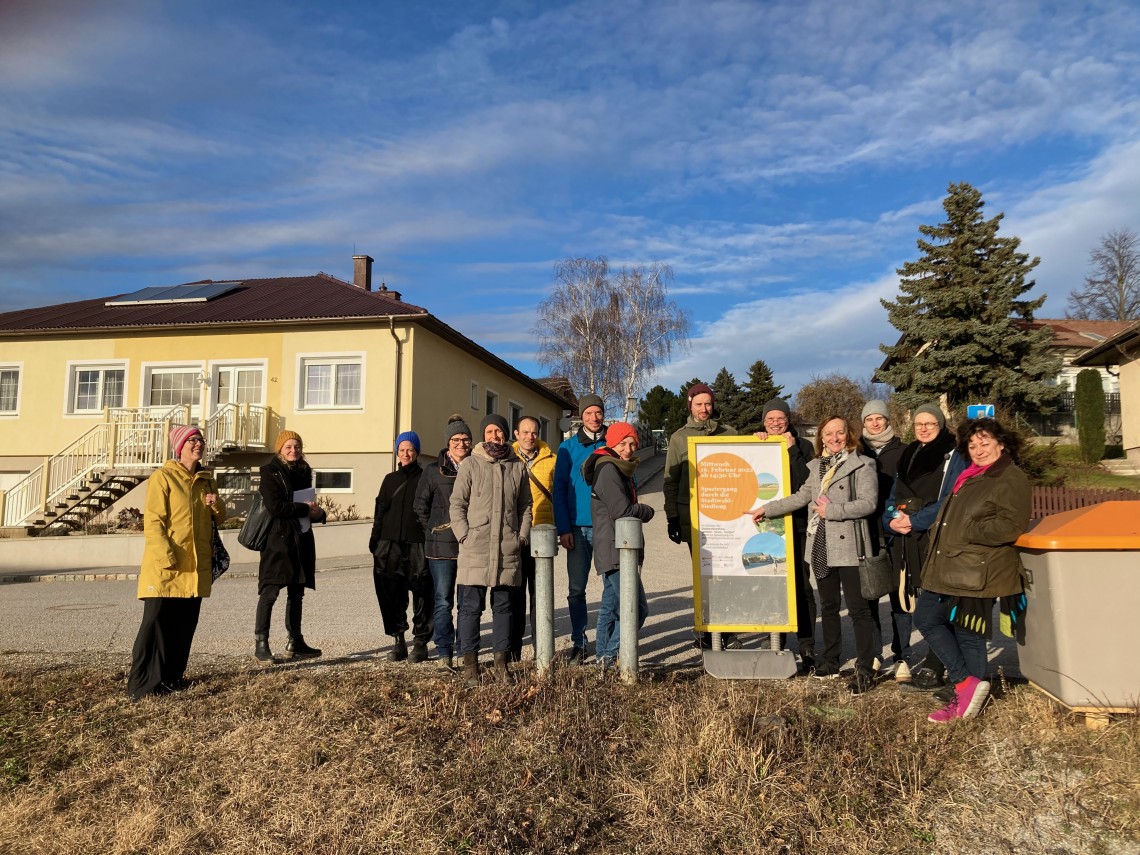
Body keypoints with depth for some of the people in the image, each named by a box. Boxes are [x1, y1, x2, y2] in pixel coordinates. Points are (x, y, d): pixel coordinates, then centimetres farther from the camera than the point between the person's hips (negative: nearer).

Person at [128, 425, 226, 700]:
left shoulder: (206, 480, 14)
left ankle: (172, 677, 23)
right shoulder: (162, 477, -6)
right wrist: (166, 556, -21)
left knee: (185, 623, 11)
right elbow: (152, 521, -12)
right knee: (156, 621, -5)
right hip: (166, 566, -6)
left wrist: (217, 505, -3)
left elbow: (218, 519, 21)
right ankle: (142, 684, 4)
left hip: (197, 565, 6)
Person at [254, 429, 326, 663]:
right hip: (278, 538, -7)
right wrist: (304, 509, -12)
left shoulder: (304, 471, 15)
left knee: (297, 592, 11)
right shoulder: (270, 472, -5)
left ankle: (295, 642, 19)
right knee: (270, 591, -7)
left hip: (301, 539, 7)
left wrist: (318, 513, 1)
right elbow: (274, 506, -16)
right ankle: (260, 644, -1)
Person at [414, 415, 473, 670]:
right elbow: (420, 507, 7)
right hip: (441, 546, -2)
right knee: (443, 600, -1)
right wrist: (434, 533, 4)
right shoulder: (433, 472, 4)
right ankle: (444, 651, 4)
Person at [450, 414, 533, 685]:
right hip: (475, 550, -3)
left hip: (508, 550, 3)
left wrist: (522, 537, 5)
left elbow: (525, 506, 15)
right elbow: (457, 505, 0)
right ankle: (470, 663, 10)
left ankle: (501, 662, 20)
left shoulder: (518, 466, 9)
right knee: (471, 607, 0)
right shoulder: (470, 465, 1)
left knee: (503, 606, 10)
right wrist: (465, 537, -8)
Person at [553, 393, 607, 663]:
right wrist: (563, 528, -5)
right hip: (578, 527, 0)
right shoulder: (568, 448, 5)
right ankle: (578, 642, 15)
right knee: (576, 588, 4)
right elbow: (559, 489, 3)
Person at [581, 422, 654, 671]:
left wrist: (640, 511, 4)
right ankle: (610, 657, -7)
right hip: (614, 551, -11)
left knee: (611, 606, 15)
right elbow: (622, 510, -19)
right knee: (636, 607, -11)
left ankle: (604, 658, 22)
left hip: (614, 553, 11)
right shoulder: (608, 470, -12)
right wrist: (647, 511, -3)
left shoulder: (621, 470, 20)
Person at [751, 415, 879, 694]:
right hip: (821, 546, 6)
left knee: (858, 609, -2)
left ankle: (865, 671, 7)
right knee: (828, 607, 15)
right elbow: (801, 497, 17)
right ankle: (829, 662, 27)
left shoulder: (862, 464, -5)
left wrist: (832, 510, -15)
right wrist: (767, 509, 16)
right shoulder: (817, 465, 13)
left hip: (848, 546, -6)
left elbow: (867, 503, -14)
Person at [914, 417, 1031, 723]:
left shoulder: (1011, 479, -10)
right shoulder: (970, 477, 18)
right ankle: (966, 683, 17)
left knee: (969, 636, 0)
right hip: (947, 569, 10)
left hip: (976, 574, -10)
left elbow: (1010, 525, -21)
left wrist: (968, 532, -17)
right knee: (926, 619, 10)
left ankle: (965, 699, 15)